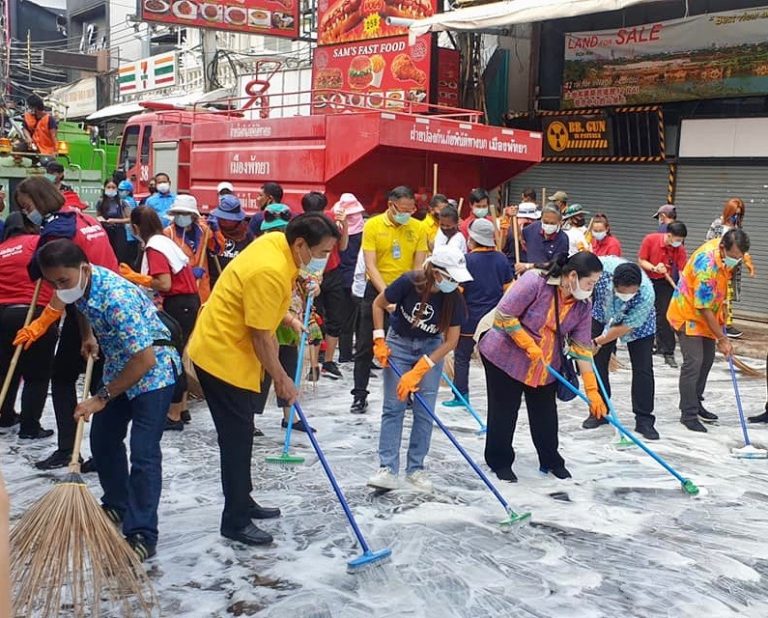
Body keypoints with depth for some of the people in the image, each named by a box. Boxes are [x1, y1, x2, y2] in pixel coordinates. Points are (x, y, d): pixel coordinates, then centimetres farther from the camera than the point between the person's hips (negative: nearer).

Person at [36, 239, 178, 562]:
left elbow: (145, 359, -32)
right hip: (118, 368, 9)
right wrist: (89, 336, 11)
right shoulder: (81, 282, -8)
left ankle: (143, 535, -10)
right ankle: (117, 505, 34)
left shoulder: (117, 298, -34)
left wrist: (102, 397, -25)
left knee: (143, 453, -14)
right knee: (103, 440, 15)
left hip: (153, 372, -9)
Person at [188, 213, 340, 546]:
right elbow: (261, 337, -22)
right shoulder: (270, 272, -29)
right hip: (222, 355, -10)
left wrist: (286, 316, 16)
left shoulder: (277, 241, -1)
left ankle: (242, 502, 32)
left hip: (231, 348, 10)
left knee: (240, 434, 19)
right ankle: (235, 522, 8)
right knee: (237, 438, -3)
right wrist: (282, 379, -11)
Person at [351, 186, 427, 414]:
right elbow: (370, 266, -13)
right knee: (365, 346, 2)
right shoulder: (373, 225, -8)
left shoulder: (418, 228, -2)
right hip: (376, 291, -1)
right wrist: (386, 294, -24)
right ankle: (360, 396, 11)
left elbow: (419, 266, -1)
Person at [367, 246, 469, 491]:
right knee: (393, 407, -5)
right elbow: (378, 304, -8)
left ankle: (415, 469, 10)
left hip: (431, 348, 1)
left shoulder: (454, 299, -20)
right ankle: (388, 469, -2)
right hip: (398, 343, -1)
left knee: (425, 410, -2)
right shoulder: (408, 283, -26)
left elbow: (450, 342, -16)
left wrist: (417, 372, -20)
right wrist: (379, 340, -12)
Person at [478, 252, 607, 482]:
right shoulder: (534, 282, -26)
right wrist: (530, 346, -23)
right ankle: (500, 462, 22)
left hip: (546, 366, 5)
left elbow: (582, 348, -5)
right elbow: (504, 316, -24)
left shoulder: (583, 306, -7)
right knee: (504, 411, 5)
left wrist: (592, 390, -9)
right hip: (505, 356, -5)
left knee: (545, 413, 13)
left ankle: (551, 461, 31)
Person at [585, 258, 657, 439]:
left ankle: (644, 420, 2)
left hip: (638, 323, -2)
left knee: (643, 368, -7)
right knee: (597, 362, 5)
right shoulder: (601, 267, -39)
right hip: (603, 315, 2)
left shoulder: (646, 295, -41)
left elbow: (626, 327, -28)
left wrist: (597, 342, -22)